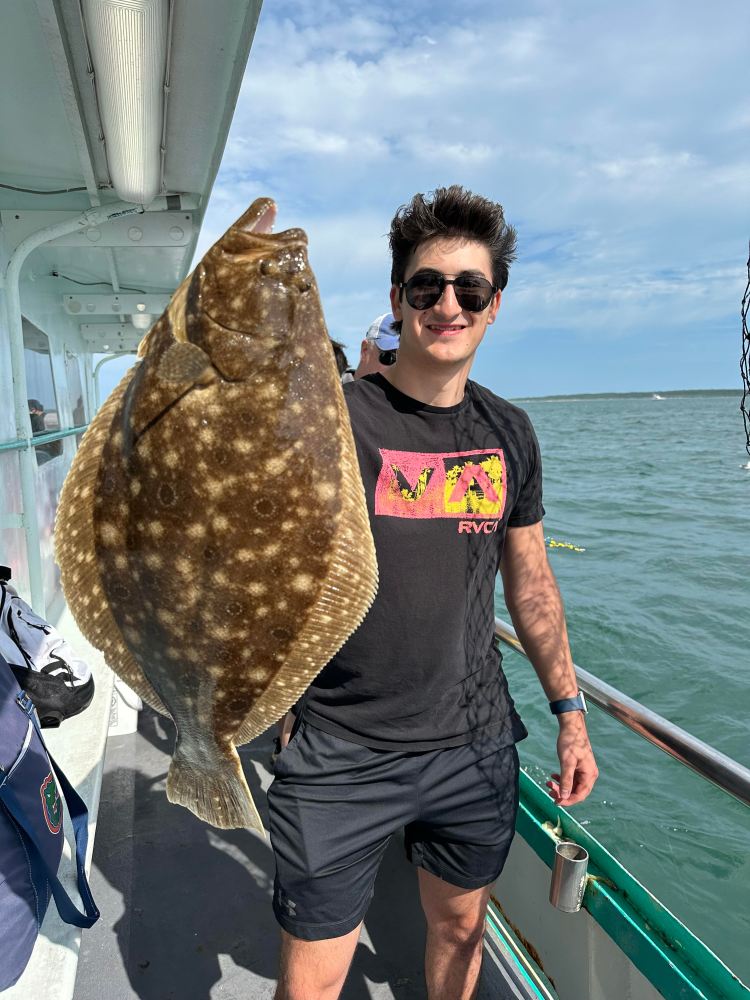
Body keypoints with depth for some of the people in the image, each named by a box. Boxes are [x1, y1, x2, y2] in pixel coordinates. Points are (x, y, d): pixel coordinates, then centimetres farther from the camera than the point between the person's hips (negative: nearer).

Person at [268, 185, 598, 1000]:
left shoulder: (507, 433, 2)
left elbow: (530, 582, 10)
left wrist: (569, 709, 11)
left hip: (475, 748, 5)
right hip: (343, 759, -4)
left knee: (460, 926, 25)